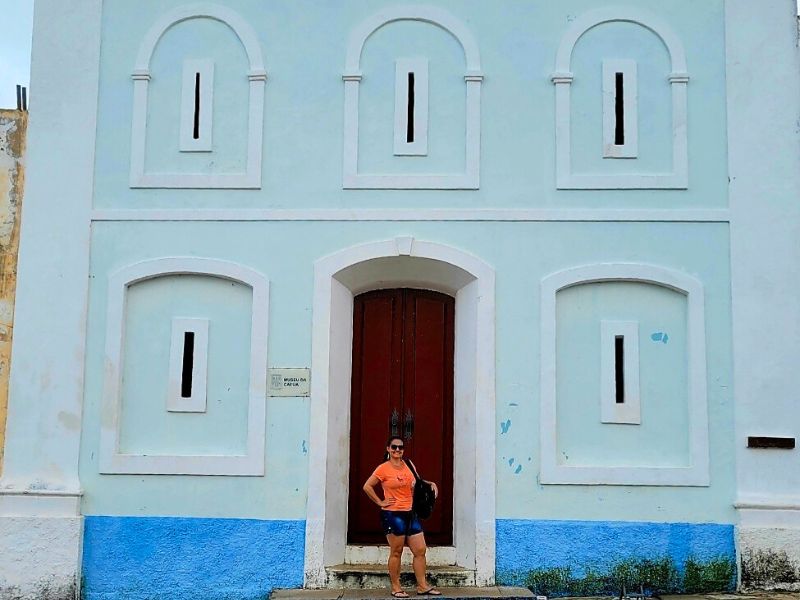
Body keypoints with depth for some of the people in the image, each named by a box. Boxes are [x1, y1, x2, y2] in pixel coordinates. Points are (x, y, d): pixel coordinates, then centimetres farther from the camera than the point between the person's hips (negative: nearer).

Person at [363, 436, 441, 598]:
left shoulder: (409, 465, 9)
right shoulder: (383, 468, -8)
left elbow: (416, 483, 25)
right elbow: (367, 486, -7)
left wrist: (430, 484, 8)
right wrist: (380, 502, -8)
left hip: (410, 513, 6)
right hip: (393, 515, -6)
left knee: (420, 550, 5)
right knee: (396, 552, 1)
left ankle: (423, 586, 13)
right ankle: (396, 588, 12)